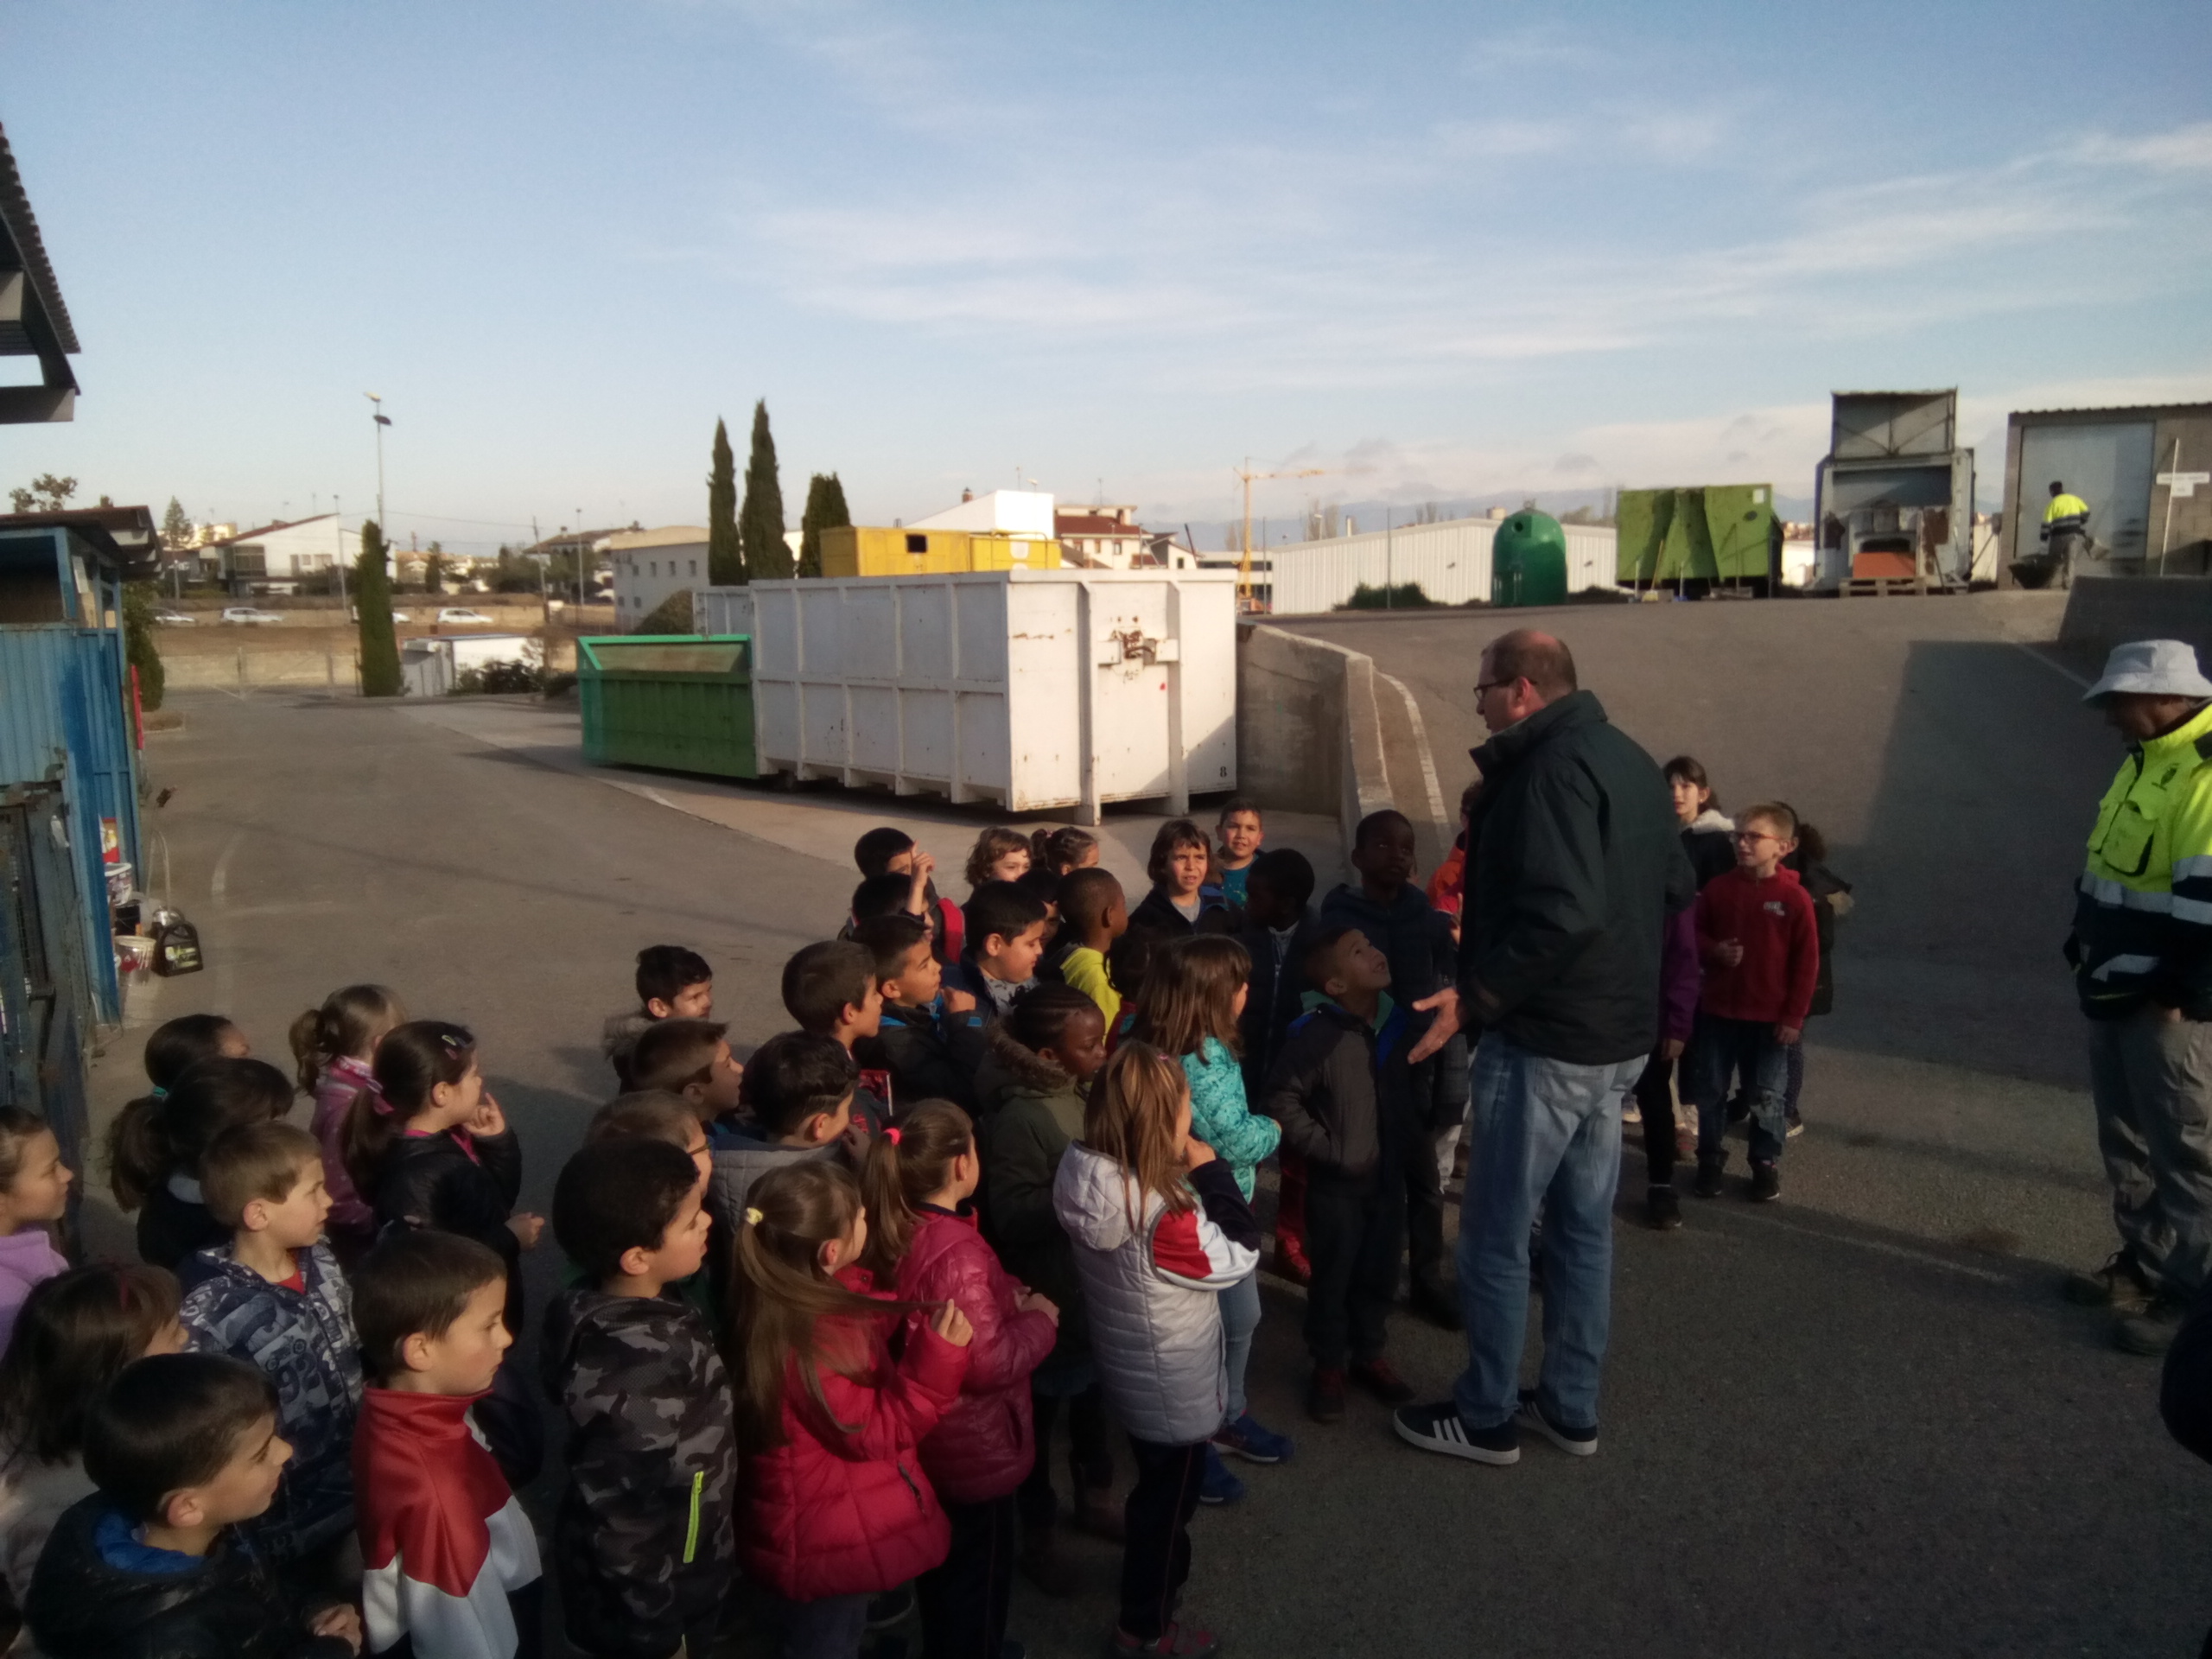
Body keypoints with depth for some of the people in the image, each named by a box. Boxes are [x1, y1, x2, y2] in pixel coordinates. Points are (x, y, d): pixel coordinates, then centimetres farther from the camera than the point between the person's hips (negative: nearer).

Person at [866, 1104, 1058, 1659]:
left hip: (923, 1436, 9)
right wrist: (1040, 1318, -14)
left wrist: (1009, 1296, 2)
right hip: (973, 1450, -9)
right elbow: (990, 1363, -30)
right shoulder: (958, 1251, -32)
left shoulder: (894, 1233, -5)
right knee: (979, 1576, 15)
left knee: (941, 1564, 29)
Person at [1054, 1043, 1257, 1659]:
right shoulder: (1160, 1211, -36)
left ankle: (1150, 1568, 55)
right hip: (1174, 1388, -7)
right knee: (1170, 1496, 17)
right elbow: (1239, 1257, -21)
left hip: (1132, 1372, 7)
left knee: (1157, 1483, 31)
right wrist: (1210, 1172, -20)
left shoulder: (1089, 1176, -14)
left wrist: (1191, 1176, -10)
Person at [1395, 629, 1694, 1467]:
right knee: (1583, 1227, 18)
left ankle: (1485, 1417, 18)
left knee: (1495, 1238, 5)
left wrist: (1476, 996, -24)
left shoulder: (1552, 768, -20)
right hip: (1619, 1036, 10)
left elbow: (1561, 912, -31)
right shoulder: (1629, 759, 11)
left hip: (1543, 1042, -10)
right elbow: (1675, 887, 17)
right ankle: (1571, 1408, 30)